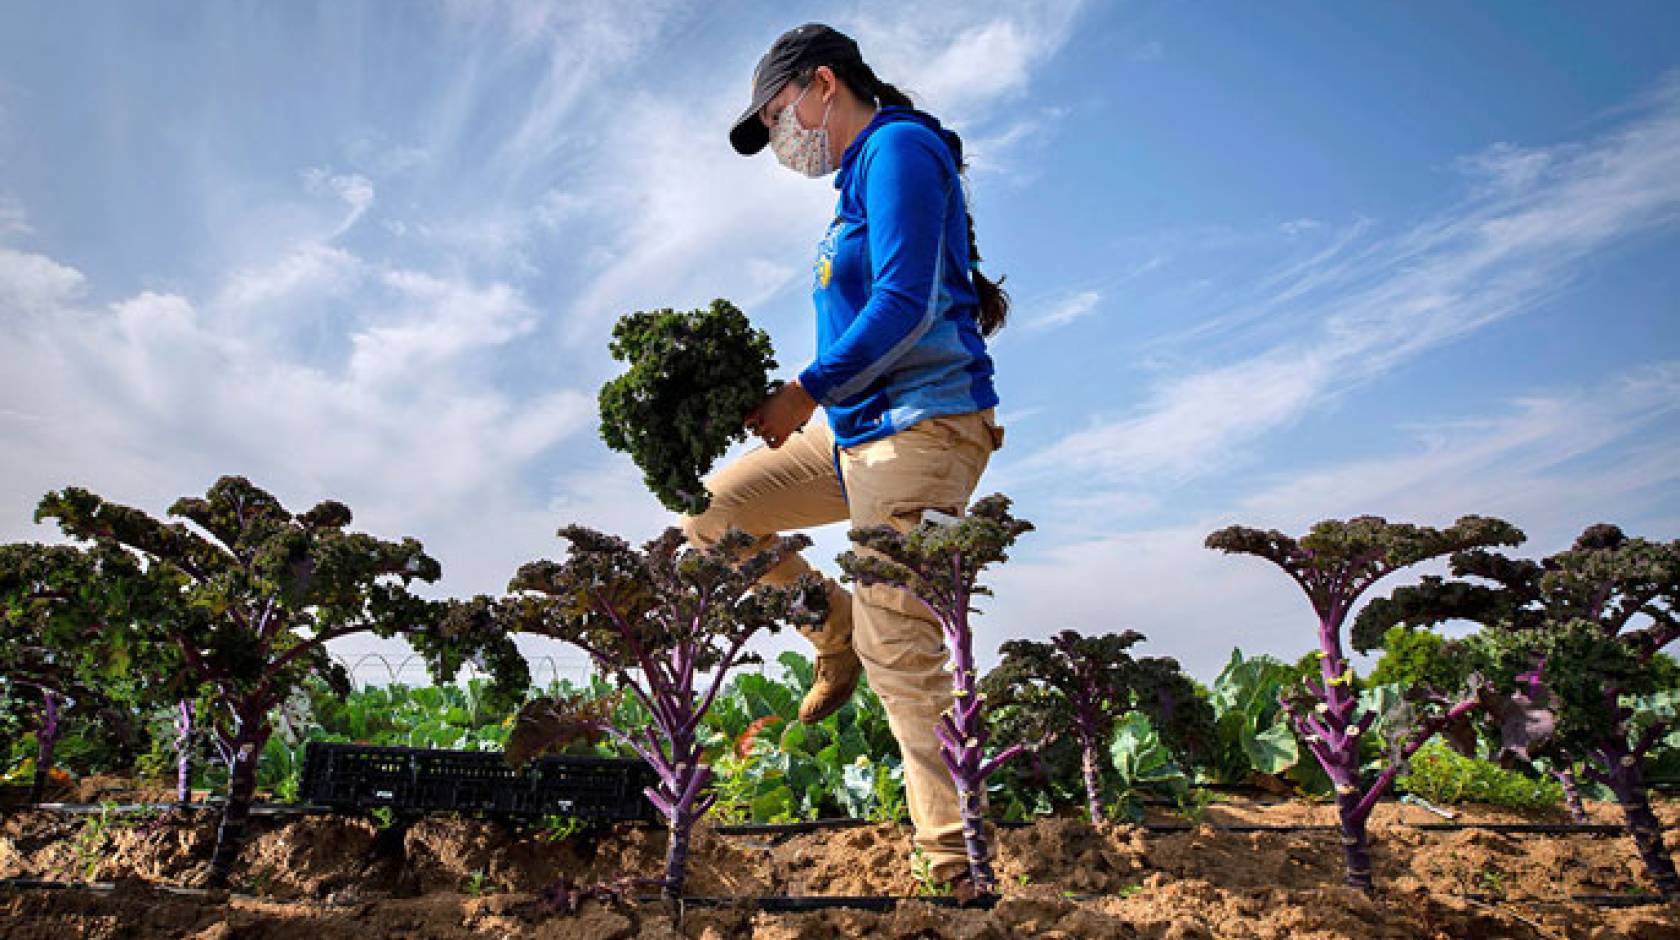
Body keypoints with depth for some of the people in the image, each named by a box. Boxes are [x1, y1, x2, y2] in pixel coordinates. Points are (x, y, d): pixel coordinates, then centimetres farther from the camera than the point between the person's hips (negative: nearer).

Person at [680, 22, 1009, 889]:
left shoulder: (898, 148, -7)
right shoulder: (861, 178, 21)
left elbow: (905, 304, -20)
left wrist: (806, 390, -17)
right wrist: (806, 402, 10)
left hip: (918, 426, -10)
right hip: (857, 431, 10)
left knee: (897, 648, -13)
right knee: (715, 510, 14)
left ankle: (960, 864, -4)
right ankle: (838, 634, 19)